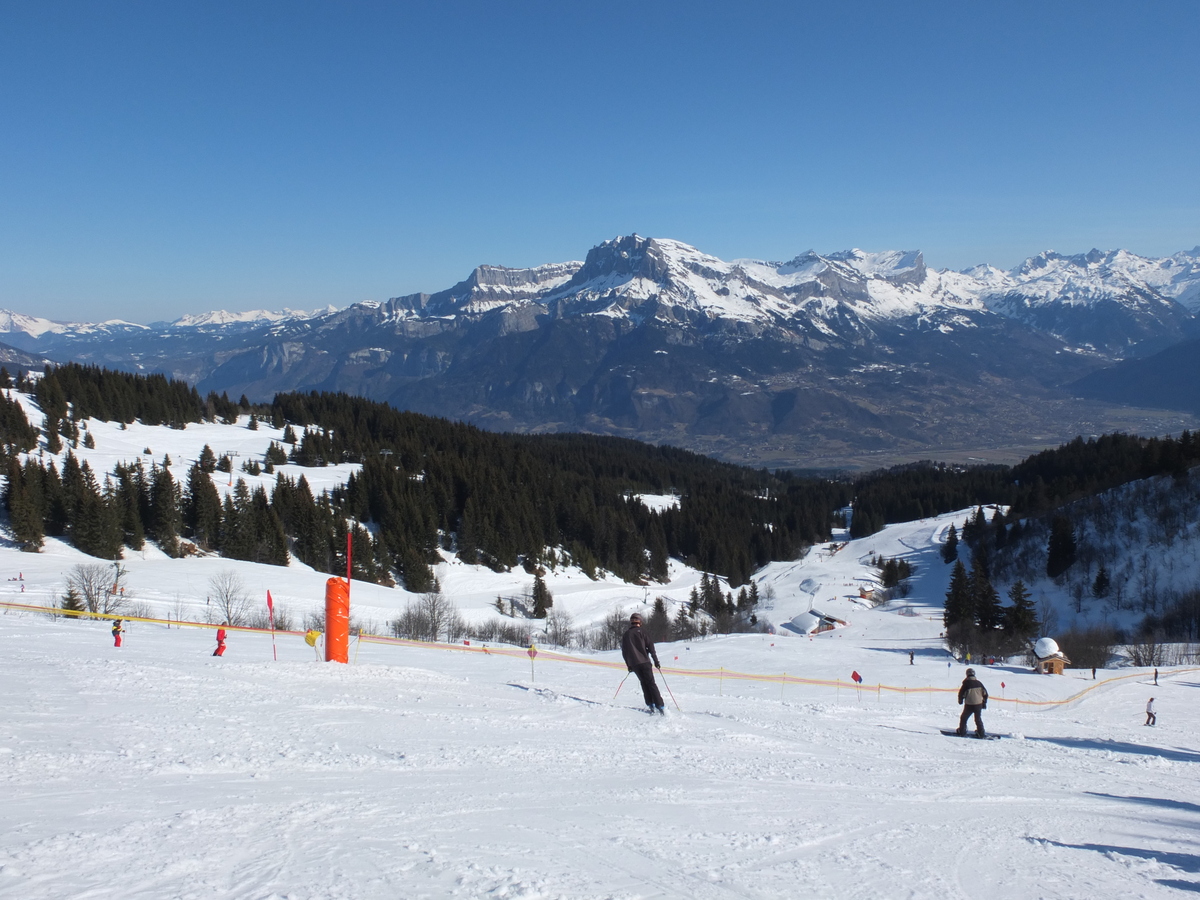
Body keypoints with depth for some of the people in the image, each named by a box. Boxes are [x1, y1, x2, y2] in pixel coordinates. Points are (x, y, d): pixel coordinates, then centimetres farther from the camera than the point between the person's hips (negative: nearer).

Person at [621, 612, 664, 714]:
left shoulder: (625, 635, 12)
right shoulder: (640, 632, -1)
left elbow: (624, 651, 15)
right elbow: (650, 646, -6)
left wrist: (628, 665, 22)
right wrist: (656, 661, -2)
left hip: (634, 664, 3)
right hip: (644, 661, -3)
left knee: (644, 683, 15)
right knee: (651, 683, -4)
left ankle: (651, 705, 7)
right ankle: (660, 706, -13)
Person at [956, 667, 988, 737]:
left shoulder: (966, 683, -7)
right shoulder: (979, 682, 5)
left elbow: (961, 692, -3)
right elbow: (985, 693, 10)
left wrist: (960, 700, 16)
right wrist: (984, 702, 19)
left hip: (969, 704, -4)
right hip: (978, 704, 4)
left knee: (964, 718, 11)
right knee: (978, 718, 17)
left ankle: (962, 732, 7)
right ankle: (981, 733, 14)